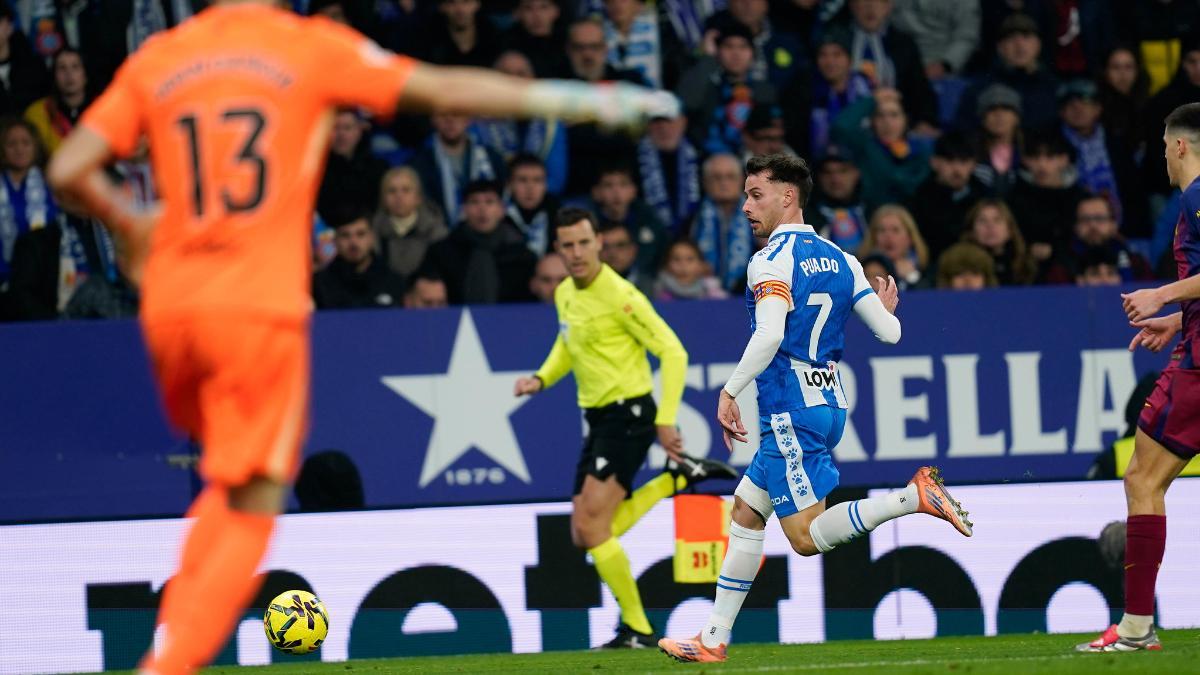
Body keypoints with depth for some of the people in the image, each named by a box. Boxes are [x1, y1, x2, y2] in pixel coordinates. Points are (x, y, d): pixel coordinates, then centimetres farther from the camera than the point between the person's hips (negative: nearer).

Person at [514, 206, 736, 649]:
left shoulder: (619, 296, -17)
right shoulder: (564, 294, 8)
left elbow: (673, 352, -16)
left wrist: (665, 421, -21)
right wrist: (542, 379, 9)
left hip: (628, 413, -9)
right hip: (598, 417, 9)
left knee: (592, 525, -14)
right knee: (586, 536, 7)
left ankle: (638, 630, -4)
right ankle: (677, 477, 18)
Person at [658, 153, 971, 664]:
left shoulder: (772, 260, -11)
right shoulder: (839, 259, 11)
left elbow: (770, 335, -26)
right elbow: (889, 332, 8)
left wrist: (729, 393, -20)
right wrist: (886, 310, 31)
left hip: (791, 411, -9)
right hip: (829, 405, 9)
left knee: (807, 538, -9)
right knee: (745, 512, 14)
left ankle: (916, 496, -22)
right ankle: (714, 640, 15)